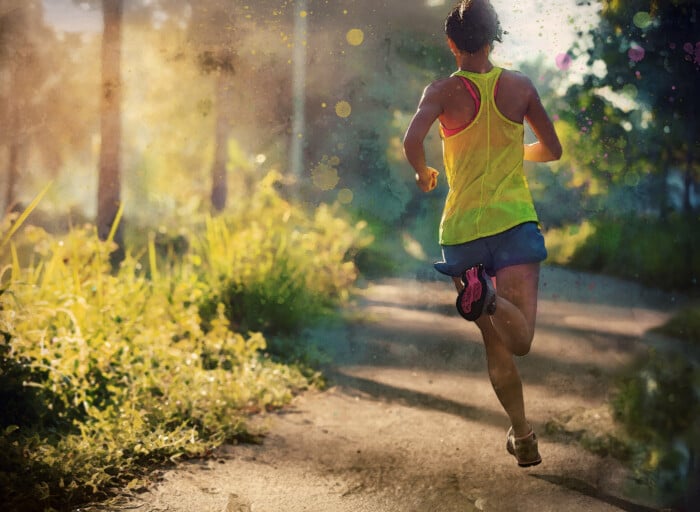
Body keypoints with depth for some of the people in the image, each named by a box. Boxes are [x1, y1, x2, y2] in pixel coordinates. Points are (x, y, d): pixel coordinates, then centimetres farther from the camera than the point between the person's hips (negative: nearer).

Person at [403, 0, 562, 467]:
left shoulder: (443, 91, -2)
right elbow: (552, 150, 13)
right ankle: (489, 296, -41)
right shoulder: (519, 86, 4)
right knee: (520, 340, -12)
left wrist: (423, 173, 2)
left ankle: (523, 437, 14)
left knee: (496, 346, 13)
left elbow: (412, 140, -20)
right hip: (514, 220, -1)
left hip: (462, 227, 1)